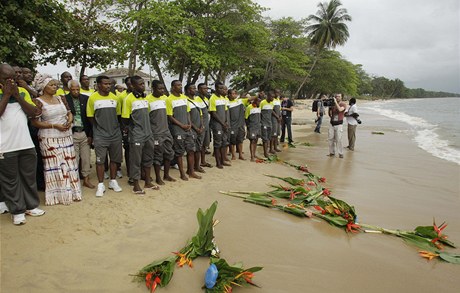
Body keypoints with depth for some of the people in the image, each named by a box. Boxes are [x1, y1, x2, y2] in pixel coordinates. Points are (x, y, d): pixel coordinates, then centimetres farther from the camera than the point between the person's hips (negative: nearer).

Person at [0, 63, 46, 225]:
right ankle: (17, 211, 16)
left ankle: (31, 206, 26)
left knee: (29, 177, 13)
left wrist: (17, 95, -6)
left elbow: (33, 112, 2)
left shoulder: (22, 91, 10)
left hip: (27, 143, 4)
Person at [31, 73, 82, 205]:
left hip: (66, 136, 5)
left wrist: (69, 121, -6)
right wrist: (55, 126, -16)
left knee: (69, 164, 7)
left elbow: (69, 113, 16)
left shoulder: (61, 98, 9)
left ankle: (71, 191, 16)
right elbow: (35, 122, -10)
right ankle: (57, 195, 9)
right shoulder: (38, 101, -6)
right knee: (54, 166, 0)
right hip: (49, 138, -5)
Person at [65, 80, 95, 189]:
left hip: (85, 133, 3)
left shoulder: (86, 99, 4)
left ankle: (86, 179, 23)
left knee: (86, 158, 10)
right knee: (73, 159, 4)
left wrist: (90, 134, 2)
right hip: (72, 134, -3)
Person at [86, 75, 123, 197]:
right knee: (100, 160, 0)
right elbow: (91, 117, 1)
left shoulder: (114, 97, 5)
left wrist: (114, 126, 10)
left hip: (115, 133, 3)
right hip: (100, 135, -3)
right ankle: (101, 185, 10)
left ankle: (113, 181, 24)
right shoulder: (93, 98, -5)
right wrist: (99, 127, 4)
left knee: (115, 159, 10)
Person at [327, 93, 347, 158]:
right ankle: (332, 152, 11)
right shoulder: (333, 104, 8)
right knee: (330, 139, 2)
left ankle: (340, 153, 0)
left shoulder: (343, 104, -1)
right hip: (332, 124, 4)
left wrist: (335, 102, -17)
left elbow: (340, 109, -22)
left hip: (338, 124, -4)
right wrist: (329, 106, -8)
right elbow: (329, 114, 6)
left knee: (338, 140, -8)